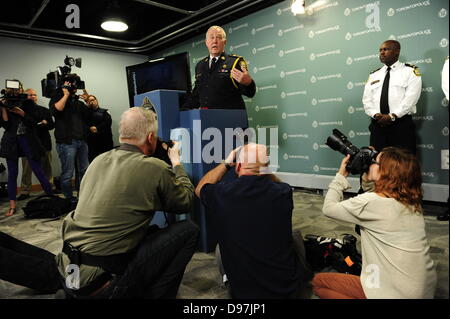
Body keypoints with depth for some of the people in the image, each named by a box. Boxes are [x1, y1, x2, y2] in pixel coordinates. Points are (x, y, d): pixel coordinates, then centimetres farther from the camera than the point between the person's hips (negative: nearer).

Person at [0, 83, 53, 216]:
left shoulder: (28, 103, 6)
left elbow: (35, 121, -2)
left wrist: (21, 113, -14)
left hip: (28, 139, -1)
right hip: (11, 141, 2)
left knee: (37, 169, -4)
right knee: (12, 173, 4)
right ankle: (12, 206, 9)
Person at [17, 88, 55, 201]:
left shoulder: (45, 110, 14)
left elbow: (52, 125, 12)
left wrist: (46, 123, -9)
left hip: (44, 143, 2)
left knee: (47, 168, 7)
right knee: (26, 169, 0)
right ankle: (25, 191, 6)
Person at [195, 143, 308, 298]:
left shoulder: (222, 194, -19)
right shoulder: (284, 193, -18)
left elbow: (200, 189, 7)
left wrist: (226, 163, 8)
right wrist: (262, 167, 0)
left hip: (243, 290, 0)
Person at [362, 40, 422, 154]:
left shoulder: (410, 71, 5)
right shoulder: (373, 75, 17)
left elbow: (411, 98, -8)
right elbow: (367, 100, 9)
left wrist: (392, 116, -18)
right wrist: (376, 114, -10)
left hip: (401, 124, -3)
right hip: (377, 125, 4)